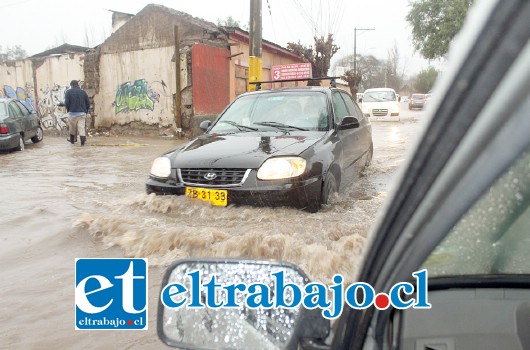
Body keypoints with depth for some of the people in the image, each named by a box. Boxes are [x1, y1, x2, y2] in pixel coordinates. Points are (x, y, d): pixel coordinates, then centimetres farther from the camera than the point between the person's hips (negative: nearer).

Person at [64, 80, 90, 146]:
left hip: (72, 113, -2)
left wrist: (68, 110, 10)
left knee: (72, 128, 13)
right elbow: (88, 104, 7)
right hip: (82, 113, 2)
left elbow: (66, 103, -7)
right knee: (82, 128, 0)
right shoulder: (83, 92, 9)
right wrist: (85, 111, 19)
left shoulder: (68, 92, 1)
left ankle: (72, 140, 26)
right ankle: (82, 142, -8)